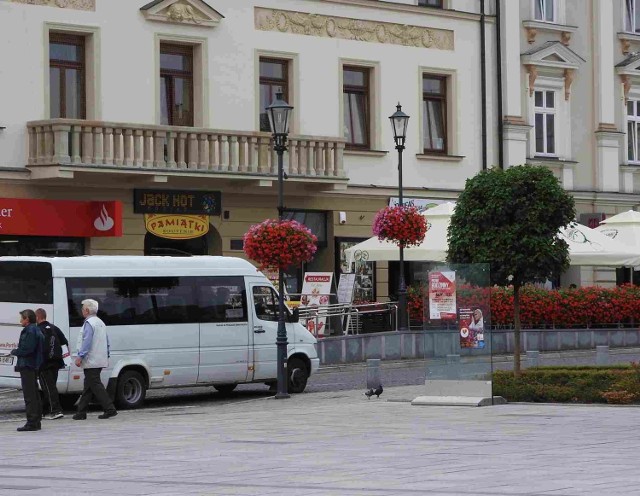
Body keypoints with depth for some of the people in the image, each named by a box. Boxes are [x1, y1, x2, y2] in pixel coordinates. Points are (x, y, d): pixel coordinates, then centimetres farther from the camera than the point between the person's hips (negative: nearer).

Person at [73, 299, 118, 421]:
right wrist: (107, 356, 26)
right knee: (88, 386, 11)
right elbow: (107, 342, 22)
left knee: (95, 385, -9)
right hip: (100, 360, 10)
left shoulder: (89, 323, -12)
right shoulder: (100, 323, 18)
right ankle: (81, 412, 14)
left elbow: (87, 342, -21)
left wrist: (80, 356, -20)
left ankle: (110, 409, -14)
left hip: (91, 361, -10)